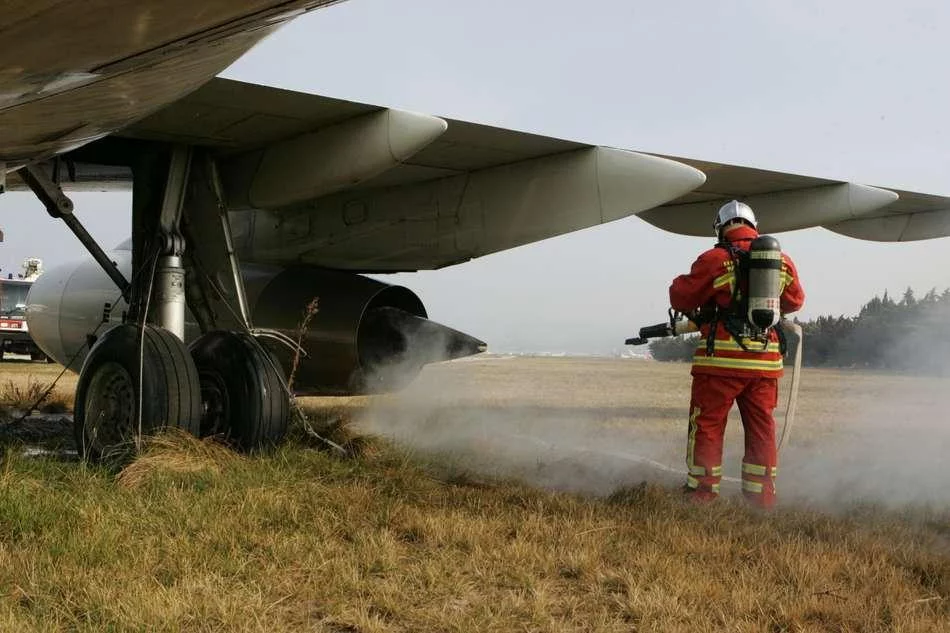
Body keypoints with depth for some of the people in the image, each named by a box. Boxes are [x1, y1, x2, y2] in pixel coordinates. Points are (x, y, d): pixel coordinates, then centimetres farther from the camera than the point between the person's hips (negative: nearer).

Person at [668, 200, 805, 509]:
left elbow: (682, 298, -1)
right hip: (766, 359, 4)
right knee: (761, 428, 13)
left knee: (707, 425, 6)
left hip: (722, 358, -4)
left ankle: (702, 492, 8)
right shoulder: (782, 262, 7)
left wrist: (679, 283, 22)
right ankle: (762, 495, 16)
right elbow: (795, 300, 22)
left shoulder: (714, 260, -8)